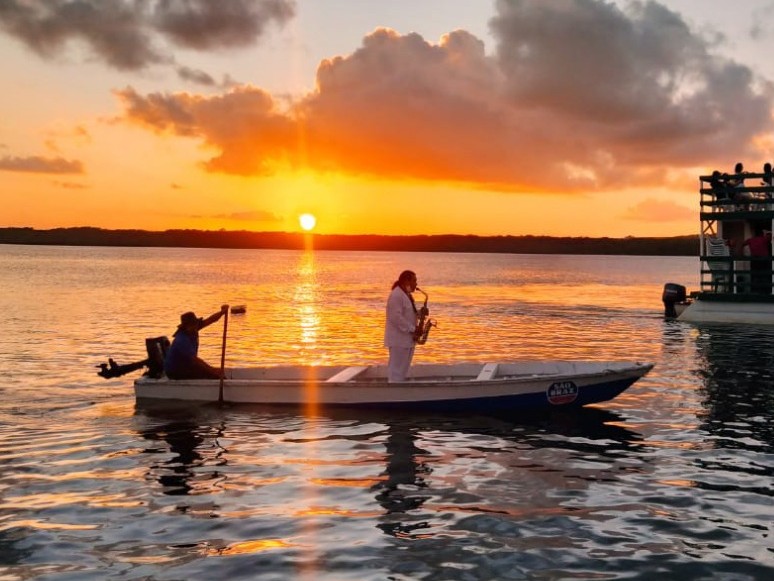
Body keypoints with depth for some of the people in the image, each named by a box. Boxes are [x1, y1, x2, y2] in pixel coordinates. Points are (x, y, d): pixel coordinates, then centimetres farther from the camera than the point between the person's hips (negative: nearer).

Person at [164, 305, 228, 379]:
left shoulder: (192, 332, -3)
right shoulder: (182, 341, -29)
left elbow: (210, 320, -4)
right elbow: (195, 360, -32)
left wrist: (222, 312, -18)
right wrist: (212, 370, -29)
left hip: (185, 366, 10)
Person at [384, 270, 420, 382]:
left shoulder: (406, 295, 16)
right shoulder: (396, 295, -16)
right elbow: (396, 317, -24)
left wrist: (420, 314, 2)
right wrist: (412, 329, -21)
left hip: (406, 338, 10)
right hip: (398, 339, -10)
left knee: (403, 368, 12)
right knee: (397, 369, -7)